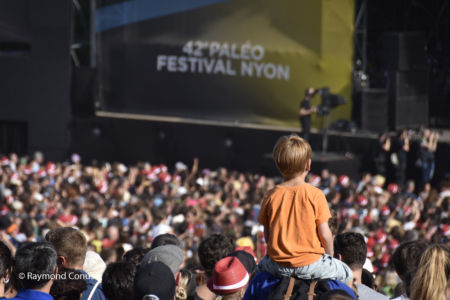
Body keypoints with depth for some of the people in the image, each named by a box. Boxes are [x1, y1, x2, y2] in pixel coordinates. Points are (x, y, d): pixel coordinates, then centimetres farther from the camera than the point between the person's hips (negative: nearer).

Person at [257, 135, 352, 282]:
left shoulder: (270, 196, -2)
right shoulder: (315, 195, -11)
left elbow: (267, 234, 5)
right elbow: (324, 234, -9)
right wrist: (330, 256, 10)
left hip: (279, 267, 3)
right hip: (310, 266, -3)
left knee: (262, 264, 36)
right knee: (345, 273, 21)